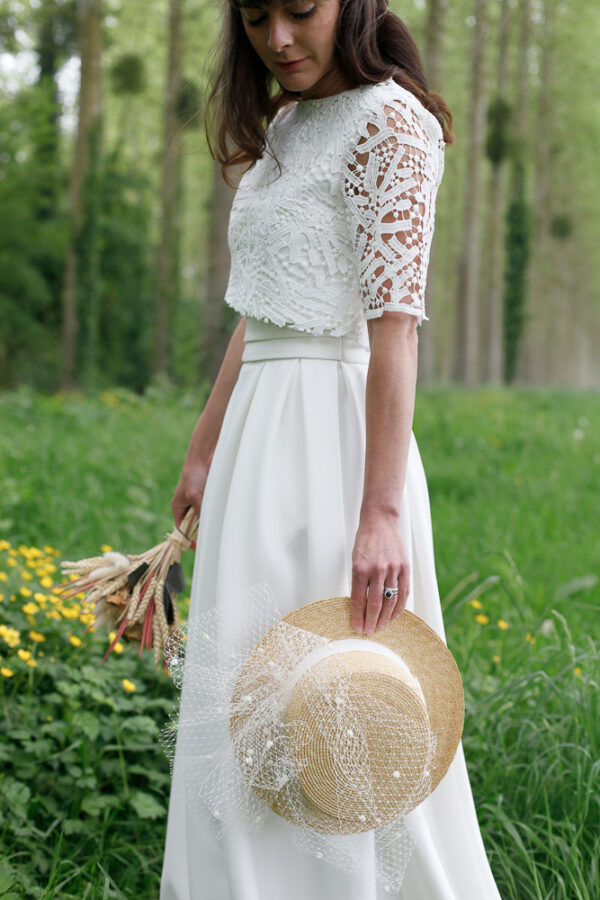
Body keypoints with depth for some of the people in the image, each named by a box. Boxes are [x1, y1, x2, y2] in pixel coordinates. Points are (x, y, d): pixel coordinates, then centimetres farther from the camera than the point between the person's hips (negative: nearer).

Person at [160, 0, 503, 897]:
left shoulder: (388, 119, -11)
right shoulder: (285, 126, 16)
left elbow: (395, 325, -18)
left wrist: (380, 513, -24)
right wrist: (203, 452, 22)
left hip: (332, 437, -9)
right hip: (260, 437, 9)